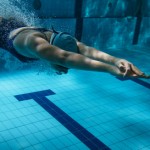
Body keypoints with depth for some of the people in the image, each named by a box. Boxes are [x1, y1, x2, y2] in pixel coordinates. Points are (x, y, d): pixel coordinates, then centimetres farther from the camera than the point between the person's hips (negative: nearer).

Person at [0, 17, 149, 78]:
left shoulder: (60, 39, -40)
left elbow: (87, 50, -57)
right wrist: (110, 68, -86)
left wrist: (116, 60, -78)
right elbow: (65, 57, -75)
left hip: (22, 27, 4)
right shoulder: (36, 43, -56)